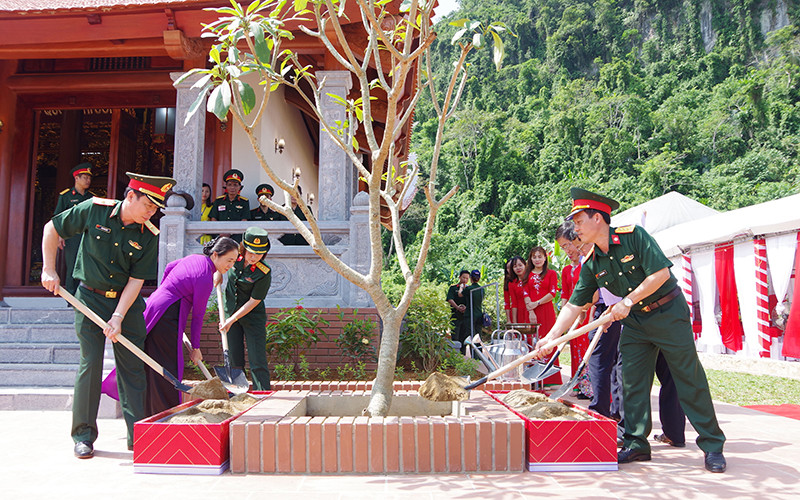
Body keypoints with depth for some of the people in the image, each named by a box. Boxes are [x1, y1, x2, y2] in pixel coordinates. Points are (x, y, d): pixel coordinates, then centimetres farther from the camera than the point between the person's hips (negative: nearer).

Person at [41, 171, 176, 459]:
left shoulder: (149, 236, -9)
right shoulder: (93, 210, -11)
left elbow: (136, 280, -9)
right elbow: (51, 229, 3)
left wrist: (118, 317, -17)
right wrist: (49, 270, 0)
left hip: (127, 302, 1)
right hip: (90, 298, -1)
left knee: (132, 366, 1)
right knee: (90, 363, -3)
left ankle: (138, 434, 10)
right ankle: (84, 435, 12)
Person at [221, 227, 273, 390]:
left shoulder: (264, 274, -21)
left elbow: (253, 302, -17)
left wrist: (232, 320, -19)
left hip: (253, 317, -4)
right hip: (230, 312, 4)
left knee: (258, 362, -5)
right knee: (234, 360, 8)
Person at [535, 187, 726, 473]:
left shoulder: (633, 236, -17)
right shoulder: (591, 265, -2)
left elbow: (661, 273, -22)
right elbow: (575, 305, -2)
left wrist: (628, 302, -21)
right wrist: (551, 337, -9)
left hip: (668, 313, -5)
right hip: (634, 322, 6)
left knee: (690, 380, -1)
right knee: (632, 382, 2)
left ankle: (713, 446, 11)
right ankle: (636, 444, 12)